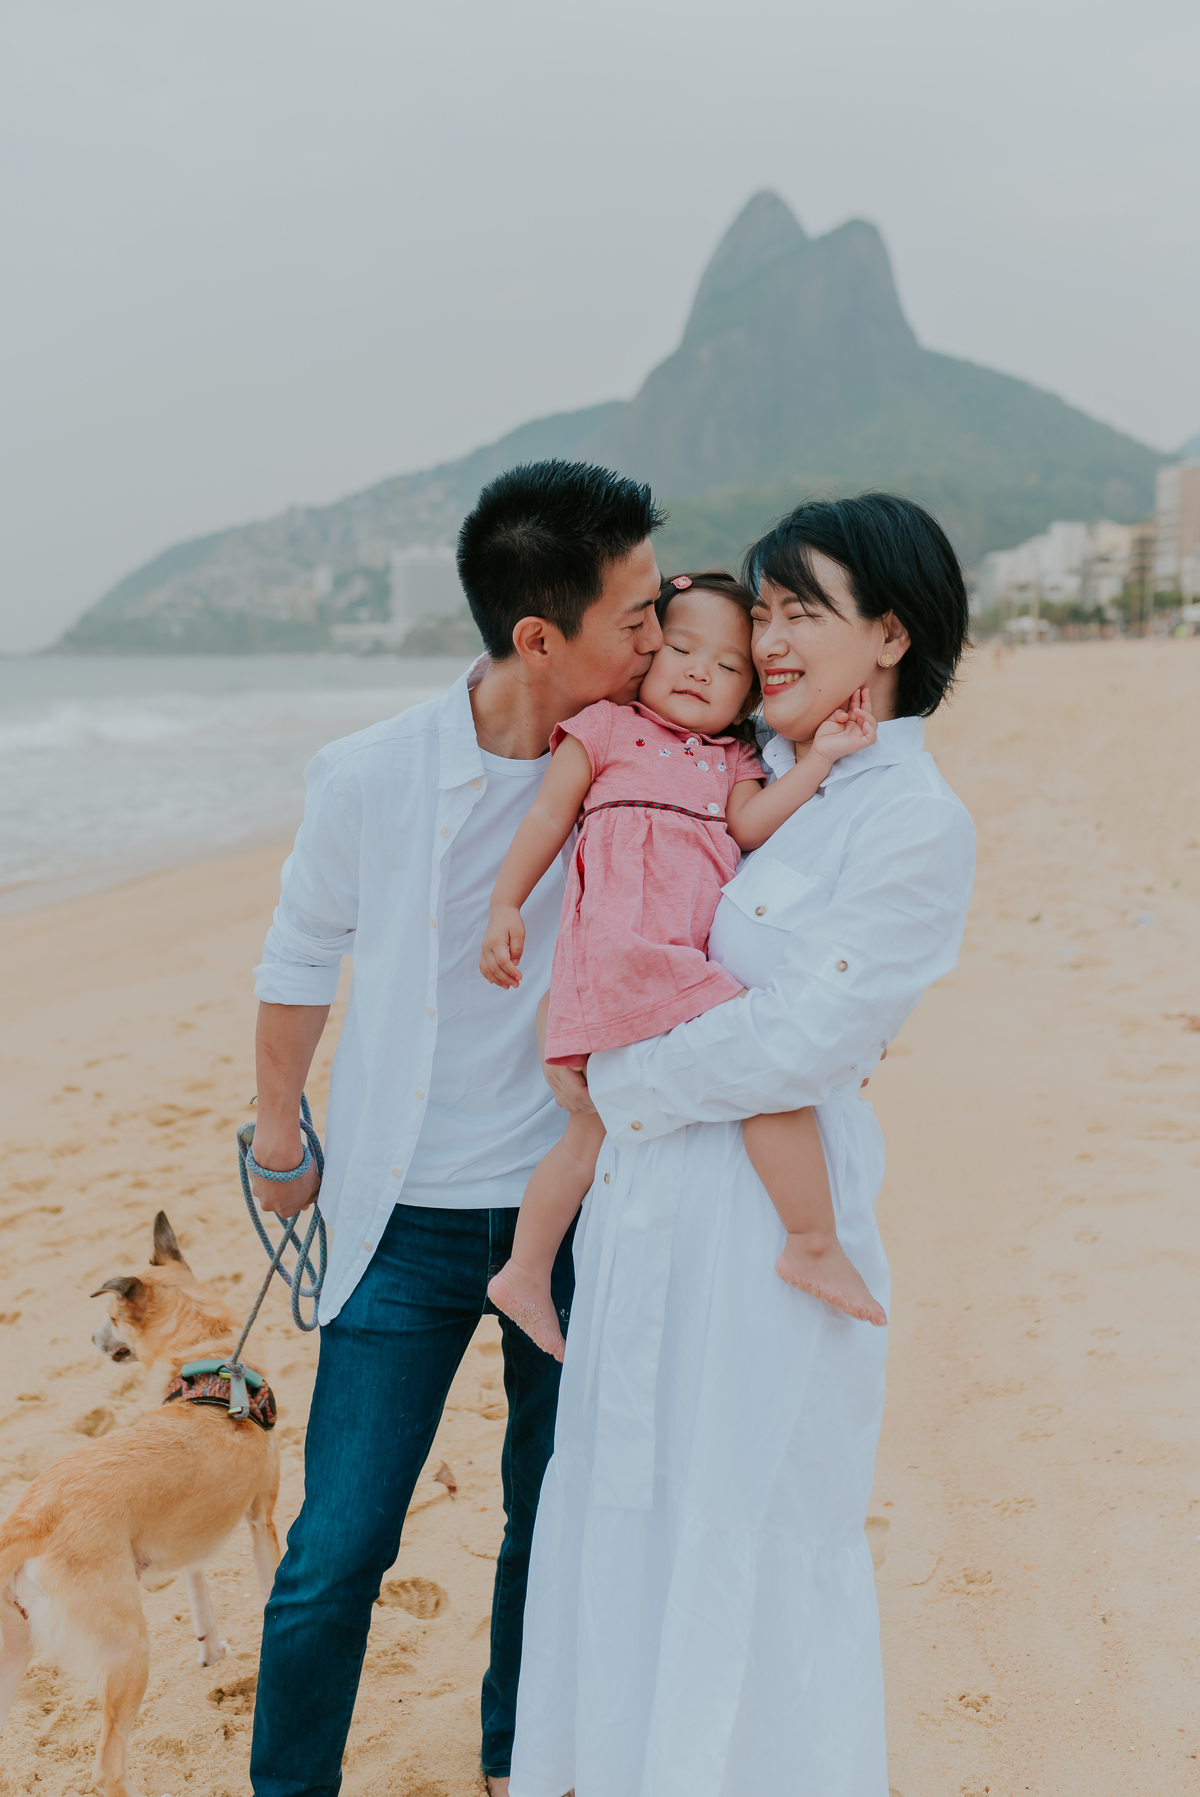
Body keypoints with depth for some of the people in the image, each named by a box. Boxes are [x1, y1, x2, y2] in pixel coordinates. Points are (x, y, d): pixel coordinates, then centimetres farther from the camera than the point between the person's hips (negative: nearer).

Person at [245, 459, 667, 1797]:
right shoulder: (370, 779, -13)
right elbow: (299, 959, 3)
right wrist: (279, 1134, 13)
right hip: (411, 1219, -2)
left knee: (558, 1522, 16)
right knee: (338, 1550, 0)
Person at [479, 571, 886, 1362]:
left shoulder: (733, 763, 24)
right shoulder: (606, 727, 12)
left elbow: (751, 825, 4)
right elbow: (550, 815, 8)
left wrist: (819, 757, -5)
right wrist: (505, 904, 0)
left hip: (686, 964, 7)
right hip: (627, 947, -7)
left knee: (592, 1133, 15)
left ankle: (525, 1274, 27)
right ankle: (816, 1246, -11)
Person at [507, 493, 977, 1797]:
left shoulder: (918, 824, -13)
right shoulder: (742, 769, 8)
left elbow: (801, 1038, -19)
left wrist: (613, 1082, -9)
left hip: (770, 1217, -7)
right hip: (649, 1194, 8)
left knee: (745, 1529, 7)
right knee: (625, 1506, 19)